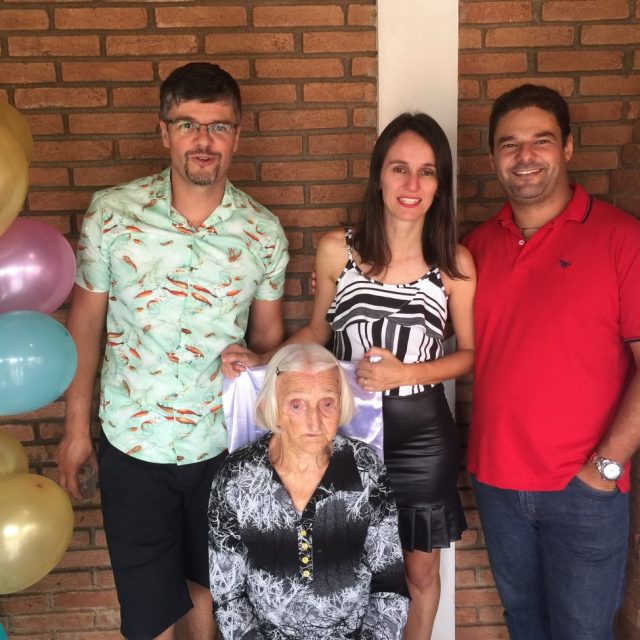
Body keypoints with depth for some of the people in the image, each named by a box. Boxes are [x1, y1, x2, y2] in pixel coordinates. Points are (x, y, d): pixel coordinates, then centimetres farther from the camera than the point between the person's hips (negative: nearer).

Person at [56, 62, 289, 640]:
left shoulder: (263, 232, -7)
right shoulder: (111, 214, -10)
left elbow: (268, 334, 4)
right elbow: (85, 322, -1)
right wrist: (76, 426, 2)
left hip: (225, 445, 2)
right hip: (132, 445, -1)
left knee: (208, 581, 23)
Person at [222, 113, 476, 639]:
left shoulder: (454, 263, -9)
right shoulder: (336, 250, -8)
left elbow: (470, 352, 0)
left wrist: (405, 373, -16)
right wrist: (261, 361, -9)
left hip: (422, 435, 0)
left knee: (419, 571, 18)